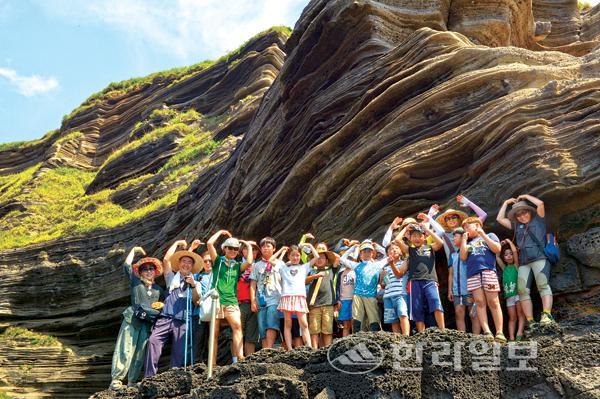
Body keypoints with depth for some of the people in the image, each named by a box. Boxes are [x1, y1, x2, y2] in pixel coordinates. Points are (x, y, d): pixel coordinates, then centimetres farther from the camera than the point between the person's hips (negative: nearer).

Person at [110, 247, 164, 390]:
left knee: (140, 352, 2)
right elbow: (127, 265, 4)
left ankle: (132, 381, 7)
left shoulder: (159, 289, 20)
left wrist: (161, 305, 5)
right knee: (125, 350, -11)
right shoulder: (136, 282, 11)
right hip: (132, 320, -3)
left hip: (148, 324, 3)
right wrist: (134, 250, 12)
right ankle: (116, 379, -9)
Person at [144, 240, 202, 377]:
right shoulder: (172, 277, 19)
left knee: (179, 353, -4)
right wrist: (176, 243, 11)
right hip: (166, 318, -1)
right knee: (153, 341, -21)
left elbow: (196, 300, 3)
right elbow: (166, 260, 6)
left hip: (183, 321, 1)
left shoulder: (196, 283, 19)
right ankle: (149, 376, -20)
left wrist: (193, 286, -12)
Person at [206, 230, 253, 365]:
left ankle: (239, 358, -29)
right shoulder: (218, 261, 11)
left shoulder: (238, 265, 16)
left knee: (237, 326, -22)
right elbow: (209, 243, -1)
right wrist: (220, 232, 12)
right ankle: (213, 363, 3)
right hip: (216, 301, -1)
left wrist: (249, 246, 8)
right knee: (214, 333, -1)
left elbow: (249, 262, -5)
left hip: (231, 302, 1)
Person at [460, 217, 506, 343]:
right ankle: (487, 332, -16)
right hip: (472, 274, 4)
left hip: (488, 270, -3)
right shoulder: (468, 242, 27)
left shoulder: (490, 235, 18)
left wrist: (483, 235, 1)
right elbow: (463, 257, 12)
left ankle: (499, 333, -7)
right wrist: (464, 239, 13)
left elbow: (497, 249, 0)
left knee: (493, 302, -7)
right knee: (479, 302, -9)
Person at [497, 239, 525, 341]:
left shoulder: (516, 265, 5)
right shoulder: (504, 268, 17)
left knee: (520, 314, -9)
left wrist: (509, 241, 8)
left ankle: (519, 334, -17)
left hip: (518, 293, -4)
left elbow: (515, 251, -5)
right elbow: (496, 256, 16)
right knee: (512, 318, 2)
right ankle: (511, 338, -2)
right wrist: (500, 245, 18)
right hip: (509, 295, 4)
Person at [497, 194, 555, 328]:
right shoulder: (517, 226, 26)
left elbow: (540, 204, 2)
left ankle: (547, 315, -32)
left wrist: (526, 196, 16)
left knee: (543, 285, -21)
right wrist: (506, 203, 32)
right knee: (522, 289, -11)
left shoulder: (538, 219, 15)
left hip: (539, 258, -4)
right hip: (523, 262, 4)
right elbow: (500, 219, 28)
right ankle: (530, 321, -16)